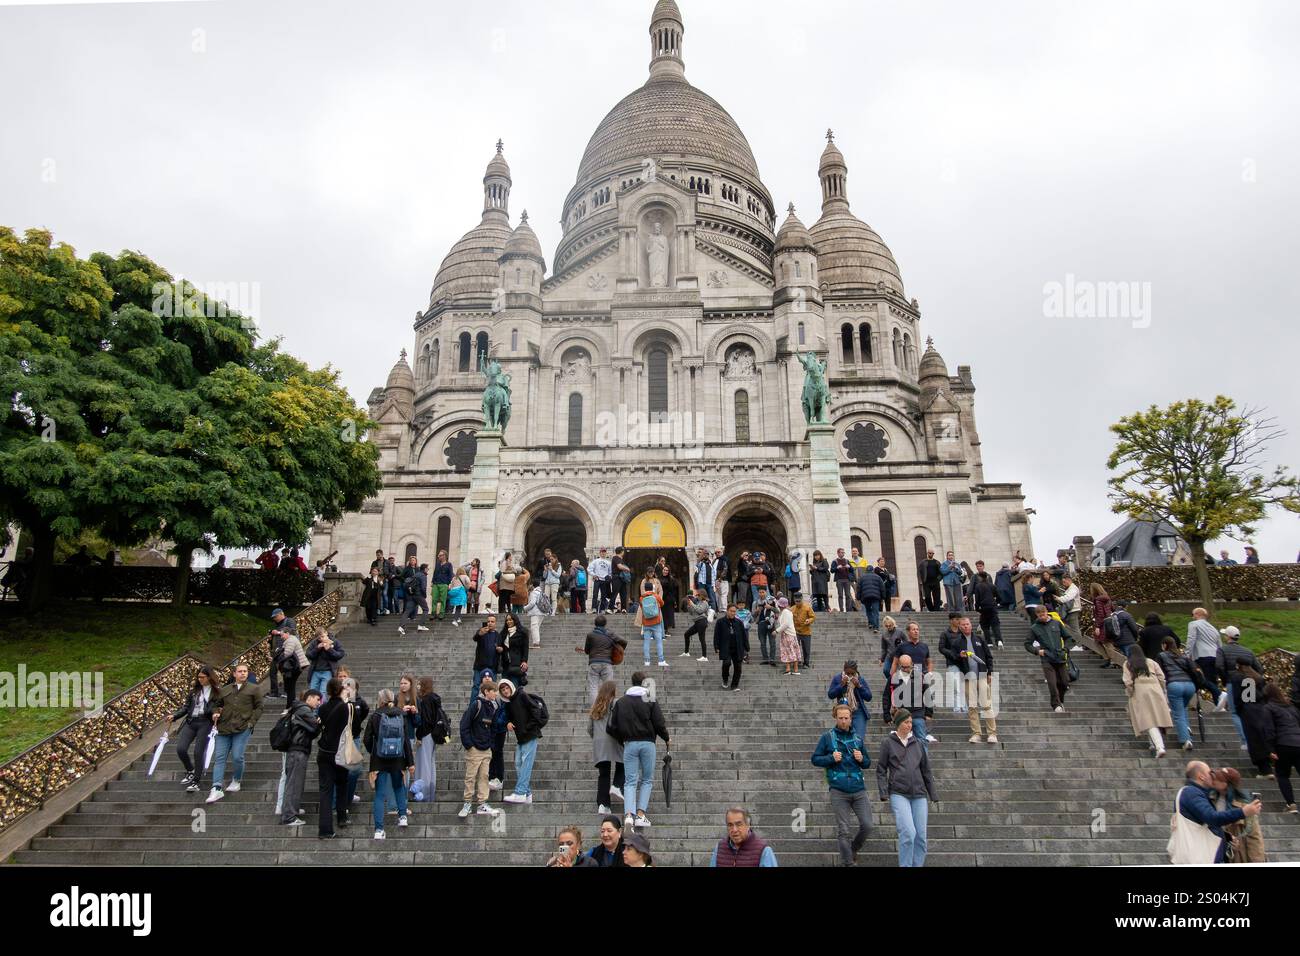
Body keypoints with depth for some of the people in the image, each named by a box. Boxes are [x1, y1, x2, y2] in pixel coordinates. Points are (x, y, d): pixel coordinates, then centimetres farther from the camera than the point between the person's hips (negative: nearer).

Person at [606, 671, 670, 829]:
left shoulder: (621, 701, 7)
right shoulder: (650, 700, -2)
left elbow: (612, 728, 5)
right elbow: (659, 724, -7)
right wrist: (667, 739, 9)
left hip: (629, 744, 2)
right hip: (647, 743, -2)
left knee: (630, 781, 4)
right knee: (647, 780, 10)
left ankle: (629, 814, -14)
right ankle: (641, 814, 1)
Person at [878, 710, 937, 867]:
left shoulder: (918, 743, 13)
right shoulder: (888, 742, 3)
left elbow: (926, 771, 17)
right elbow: (881, 770, 3)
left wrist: (933, 795, 15)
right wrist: (883, 793, -6)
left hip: (919, 795, 4)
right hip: (898, 794, -4)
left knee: (921, 836, 0)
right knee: (908, 833, -17)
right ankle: (905, 866, -5)